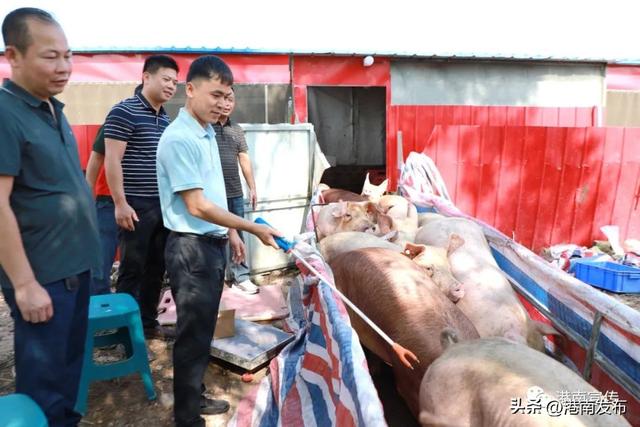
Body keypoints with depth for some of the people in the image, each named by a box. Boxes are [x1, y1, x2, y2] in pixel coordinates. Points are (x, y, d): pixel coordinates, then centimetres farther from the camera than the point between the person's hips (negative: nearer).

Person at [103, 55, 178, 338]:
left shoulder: (165, 118, 14)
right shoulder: (124, 112, -9)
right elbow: (112, 160, -13)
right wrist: (120, 203, -17)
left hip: (163, 206, 7)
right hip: (137, 206, -7)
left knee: (156, 268, 13)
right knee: (132, 269, 3)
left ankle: (148, 323, 27)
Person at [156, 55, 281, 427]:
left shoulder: (208, 132, 10)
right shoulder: (179, 139, -18)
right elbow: (197, 206, -21)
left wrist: (231, 233, 18)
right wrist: (254, 228, -19)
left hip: (213, 243, 9)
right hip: (191, 247, -9)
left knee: (204, 327, 19)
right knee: (193, 332, 4)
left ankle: (195, 397, 37)